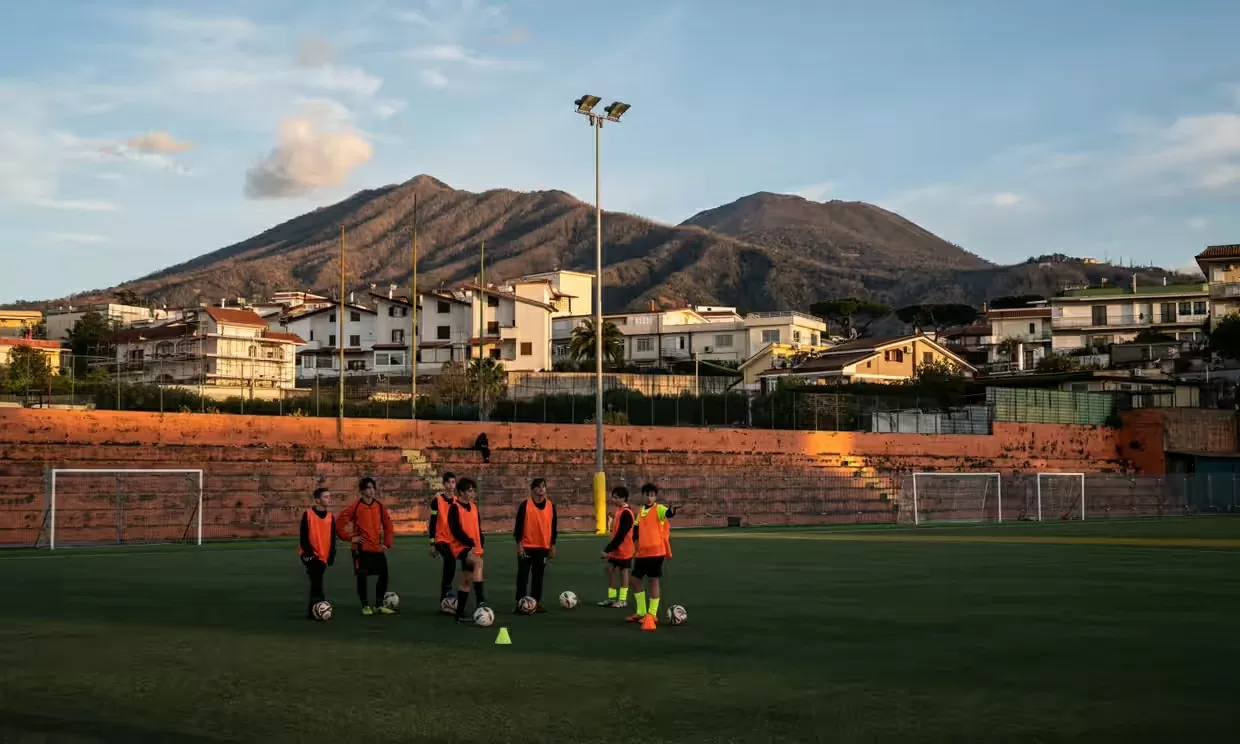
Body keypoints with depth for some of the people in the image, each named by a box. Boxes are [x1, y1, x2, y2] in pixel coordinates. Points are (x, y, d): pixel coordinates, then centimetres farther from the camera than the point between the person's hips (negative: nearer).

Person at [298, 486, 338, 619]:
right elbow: (303, 536, -7)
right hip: (310, 554, -5)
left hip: (323, 555, 5)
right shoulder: (308, 514, -7)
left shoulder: (331, 517, 6)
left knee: (316, 582, 9)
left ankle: (313, 610, 15)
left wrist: (331, 555, 3)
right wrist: (308, 551, -15)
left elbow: (332, 538, 10)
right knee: (317, 580, -20)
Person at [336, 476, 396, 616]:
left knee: (383, 575, 4)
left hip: (377, 548, 4)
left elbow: (388, 525, 13)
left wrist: (387, 543, 6)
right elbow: (339, 522, -7)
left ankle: (379, 605, 17)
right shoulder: (356, 506, -7)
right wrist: (350, 537, -9)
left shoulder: (379, 506, 6)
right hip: (361, 548, -4)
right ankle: (365, 606, 11)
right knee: (362, 576, -3)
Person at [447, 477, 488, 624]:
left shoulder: (473, 507, 13)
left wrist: (481, 544, 5)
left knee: (466, 580, 10)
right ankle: (480, 600, -36)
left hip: (474, 548, 8)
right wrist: (470, 543, -21)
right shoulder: (455, 508, -10)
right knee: (478, 562, -34)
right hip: (461, 547, -8)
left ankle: (460, 614, 16)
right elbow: (456, 529, -17)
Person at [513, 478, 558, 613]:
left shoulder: (551, 506, 4)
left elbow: (553, 527, 10)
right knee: (523, 575, -1)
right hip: (526, 546, -3)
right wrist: (519, 544, -9)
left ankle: (536, 603, 14)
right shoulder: (525, 505, -6)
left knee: (538, 576, 8)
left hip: (543, 547, 3)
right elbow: (518, 525, -5)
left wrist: (552, 546, 9)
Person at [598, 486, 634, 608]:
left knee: (622, 571, 0)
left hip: (623, 549, -9)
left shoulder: (626, 513, -21)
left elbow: (621, 535, -24)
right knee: (611, 569, 10)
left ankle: (623, 600, 10)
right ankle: (612, 598, 18)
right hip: (616, 548, 9)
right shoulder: (619, 510, 9)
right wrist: (610, 548, 14)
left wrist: (607, 550, -21)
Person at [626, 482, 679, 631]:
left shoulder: (659, 509, -8)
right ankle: (642, 613, 23)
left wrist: (671, 512, -55)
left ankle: (651, 615, 7)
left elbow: (667, 513, -31)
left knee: (653, 580, -3)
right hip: (642, 553, 7)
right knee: (634, 580, 10)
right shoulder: (641, 511, 14)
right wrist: (636, 547, 13)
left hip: (656, 551, -7)